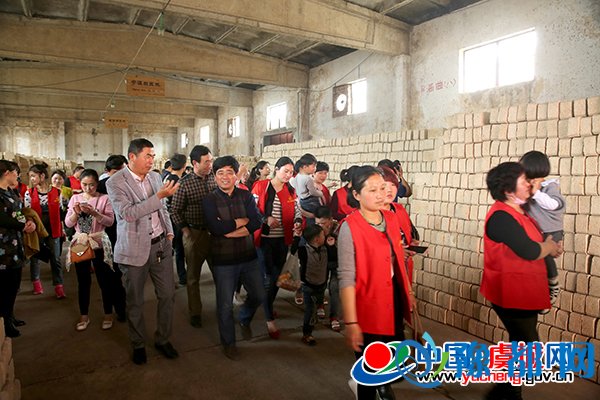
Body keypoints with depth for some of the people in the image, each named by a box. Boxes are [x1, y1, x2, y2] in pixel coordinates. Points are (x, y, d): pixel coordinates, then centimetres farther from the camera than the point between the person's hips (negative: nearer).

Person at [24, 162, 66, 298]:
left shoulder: (56, 192, -3)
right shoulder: (29, 193, -2)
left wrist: (62, 229, 6)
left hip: (53, 230, -1)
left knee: (56, 259, 2)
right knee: (34, 257, 13)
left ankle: (59, 287, 7)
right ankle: (36, 284, 30)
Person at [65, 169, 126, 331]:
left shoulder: (104, 198, -4)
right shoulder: (75, 198, 6)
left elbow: (110, 221, -13)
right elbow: (68, 223, 3)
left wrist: (93, 212, -24)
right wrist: (76, 212, -15)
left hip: (99, 243, -3)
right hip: (80, 243, 3)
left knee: (105, 280, 5)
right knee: (83, 282, 12)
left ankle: (108, 314, 20)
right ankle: (84, 316, 26)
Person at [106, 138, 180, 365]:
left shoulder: (155, 177, 8)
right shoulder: (115, 182, -11)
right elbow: (127, 213, -24)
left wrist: (169, 230, 9)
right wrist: (159, 195, -27)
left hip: (161, 245, 5)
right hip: (135, 249, -5)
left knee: (167, 295, 9)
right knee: (135, 301, 10)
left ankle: (163, 339, 28)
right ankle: (138, 345, 30)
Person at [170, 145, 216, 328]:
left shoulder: (215, 178, 0)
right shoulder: (184, 183, -7)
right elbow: (175, 211, -1)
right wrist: (186, 231, -7)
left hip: (216, 232, 2)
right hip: (194, 234, -2)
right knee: (193, 276, 11)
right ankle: (195, 313, 26)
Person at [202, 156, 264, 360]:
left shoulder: (246, 196, 1)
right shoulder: (209, 200, -6)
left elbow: (257, 221, -13)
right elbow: (215, 228, -21)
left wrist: (228, 230, -20)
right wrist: (243, 220, -14)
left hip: (248, 256, 3)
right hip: (223, 260, -3)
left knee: (259, 295, 14)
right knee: (225, 304, 8)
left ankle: (244, 320, 46)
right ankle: (228, 343, 31)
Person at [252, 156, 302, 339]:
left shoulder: (291, 191, 8)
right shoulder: (261, 186, -5)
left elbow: (297, 211, 9)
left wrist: (298, 222, -13)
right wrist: (266, 219, -20)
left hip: (283, 240, 5)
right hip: (264, 239, -5)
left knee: (277, 277, 15)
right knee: (267, 278, -4)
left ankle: (269, 306, 39)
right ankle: (270, 321, 6)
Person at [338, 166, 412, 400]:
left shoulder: (391, 219, 1)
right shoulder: (349, 227, -19)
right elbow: (346, 278, -21)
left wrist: (408, 293, 18)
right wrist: (351, 323, -22)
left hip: (395, 300, 6)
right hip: (368, 308, -6)